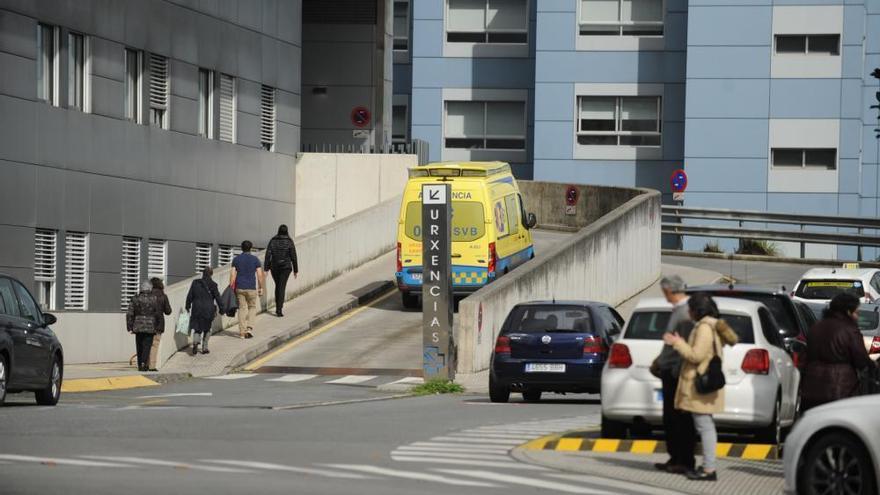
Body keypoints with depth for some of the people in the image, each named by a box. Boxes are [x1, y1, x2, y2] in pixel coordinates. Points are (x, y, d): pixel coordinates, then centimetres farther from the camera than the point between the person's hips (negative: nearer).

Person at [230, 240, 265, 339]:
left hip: (239, 288, 2)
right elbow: (260, 275, -5)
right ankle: (249, 328, -1)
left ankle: (242, 332, 7)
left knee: (242, 308, 9)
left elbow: (232, 275, -2)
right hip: (251, 288, -2)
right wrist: (261, 288, 4)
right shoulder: (255, 259, -3)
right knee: (252, 308, 14)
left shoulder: (236, 259, 2)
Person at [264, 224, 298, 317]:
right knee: (282, 287, -5)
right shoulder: (289, 242, -6)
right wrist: (295, 270, 4)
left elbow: (268, 255, -5)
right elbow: (293, 257, -4)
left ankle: (278, 307, 28)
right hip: (285, 267, -2)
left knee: (277, 286, 20)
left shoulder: (273, 241, -1)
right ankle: (279, 309, -15)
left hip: (274, 267, 2)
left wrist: (266, 268, -3)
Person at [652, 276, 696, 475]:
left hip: (678, 372, -10)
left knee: (682, 419, -4)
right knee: (669, 419, 14)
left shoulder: (686, 313, -17)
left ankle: (686, 461, 1)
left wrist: (678, 369, -22)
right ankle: (675, 459, 20)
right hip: (670, 371, 10)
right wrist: (660, 361, 23)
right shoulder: (677, 310, 14)